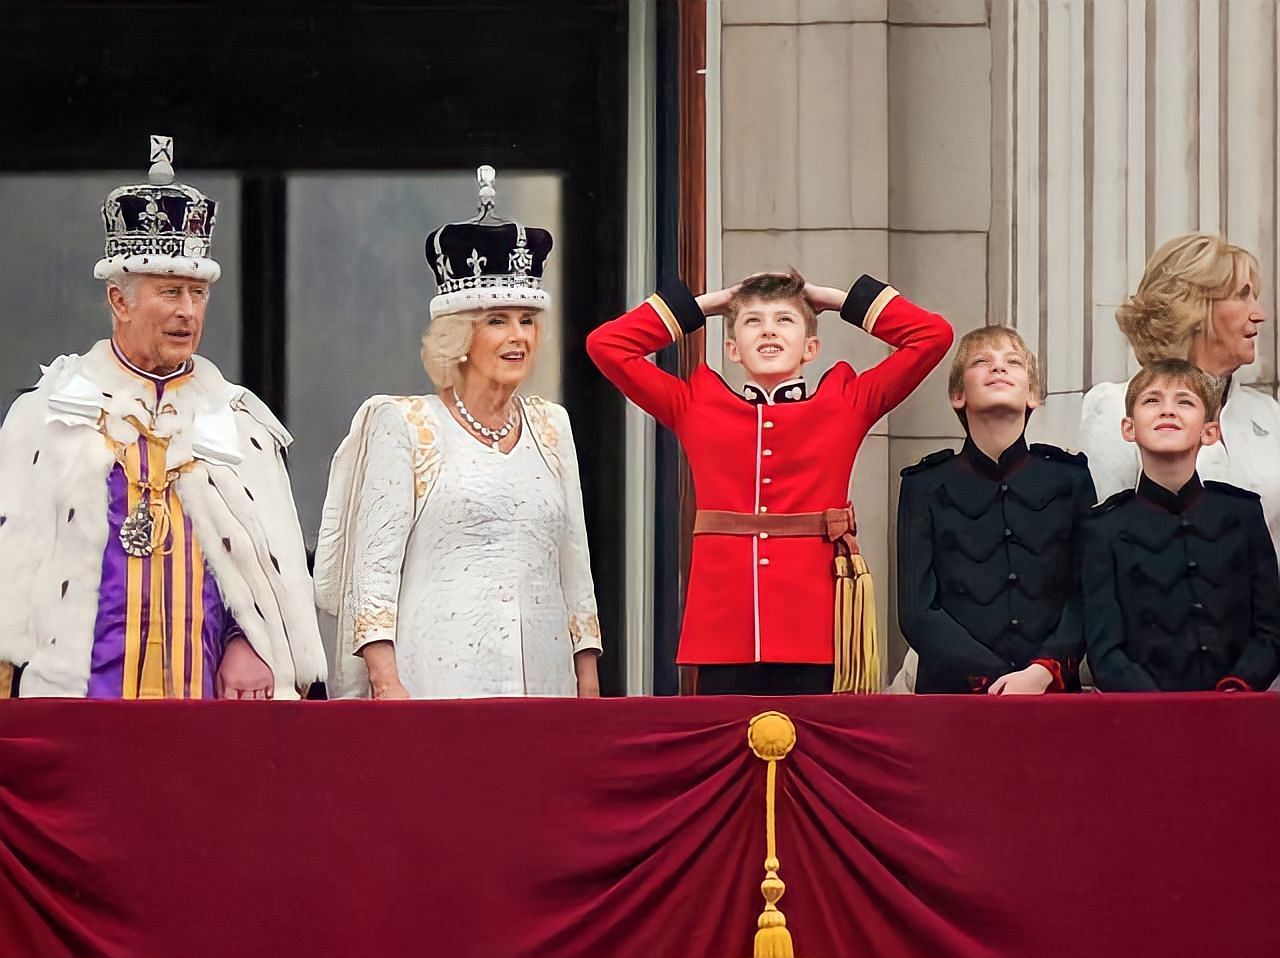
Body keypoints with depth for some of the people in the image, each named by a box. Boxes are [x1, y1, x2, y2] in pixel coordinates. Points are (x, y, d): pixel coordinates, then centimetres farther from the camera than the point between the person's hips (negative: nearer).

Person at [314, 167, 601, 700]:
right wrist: (386, 683, -13)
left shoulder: (551, 427, 16)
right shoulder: (405, 426, 2)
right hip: (437, 682, -4)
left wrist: (589, 686, 13)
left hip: (541, 681, 4)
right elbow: (374, 563, -3)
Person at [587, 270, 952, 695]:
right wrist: (701, 305, 17)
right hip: (724, 639, 1)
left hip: (815, 640, 0)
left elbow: (931, 336, 8)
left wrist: (838, 299, 15)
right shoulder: (696, 408, 12)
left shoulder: (844, 405, 10)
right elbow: (607, 345, 13)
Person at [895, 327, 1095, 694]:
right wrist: (996, 682, -9)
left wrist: (1043, 673, -11)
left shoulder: (1070, 479, 12)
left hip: (1052, 692, 1)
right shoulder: (925, 486, 10)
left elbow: (1087, 596, 6)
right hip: (953, 692, -1)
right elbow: (918, 611, 2)